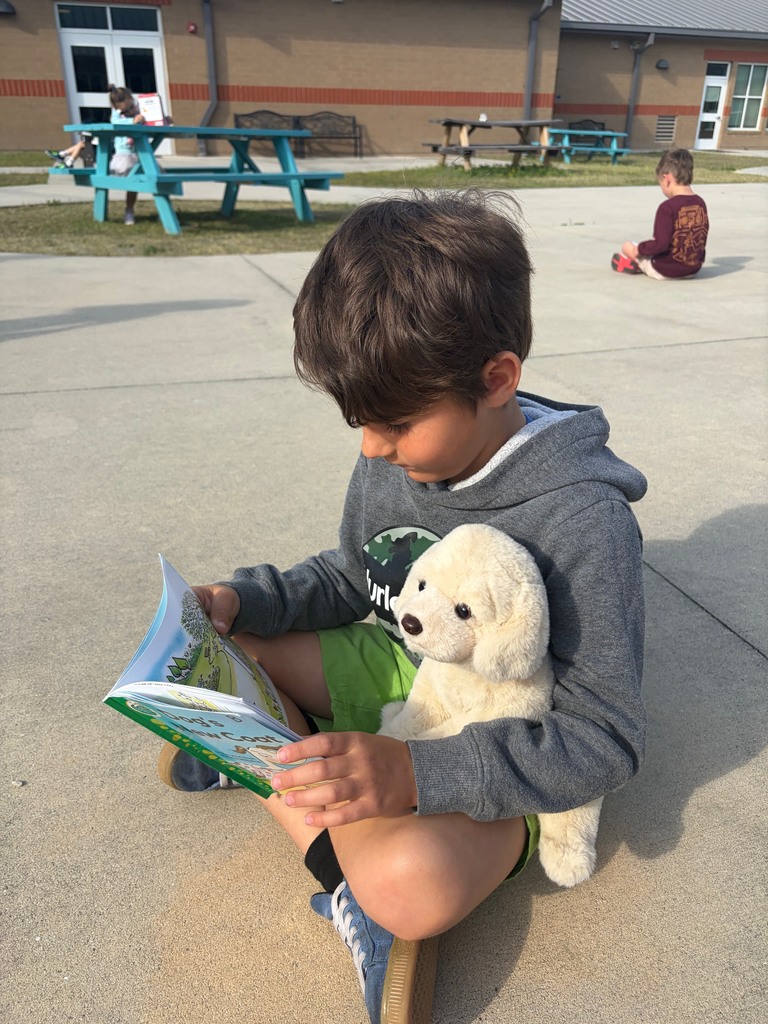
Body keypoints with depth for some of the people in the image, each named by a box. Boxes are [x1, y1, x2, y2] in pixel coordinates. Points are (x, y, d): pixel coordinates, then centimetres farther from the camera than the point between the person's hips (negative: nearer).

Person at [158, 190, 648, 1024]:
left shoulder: (582, 517, -26)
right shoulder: (389, 462, -8)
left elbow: (604, 741, -23)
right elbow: (348, 581, 10)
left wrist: (416, 774, -35)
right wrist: (241, 602, -8)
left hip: (498, 761, -6)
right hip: (395, 675, 7)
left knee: (416, 882, -37)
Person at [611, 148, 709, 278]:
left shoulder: (668, 207, -19)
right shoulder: (700, 203, 2)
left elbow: (660, 244, -24)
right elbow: (701, 237, 13)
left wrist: (638, 249, -8)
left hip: (665, 270, -7)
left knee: (627, 246, 11)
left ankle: (636, 265, 34)